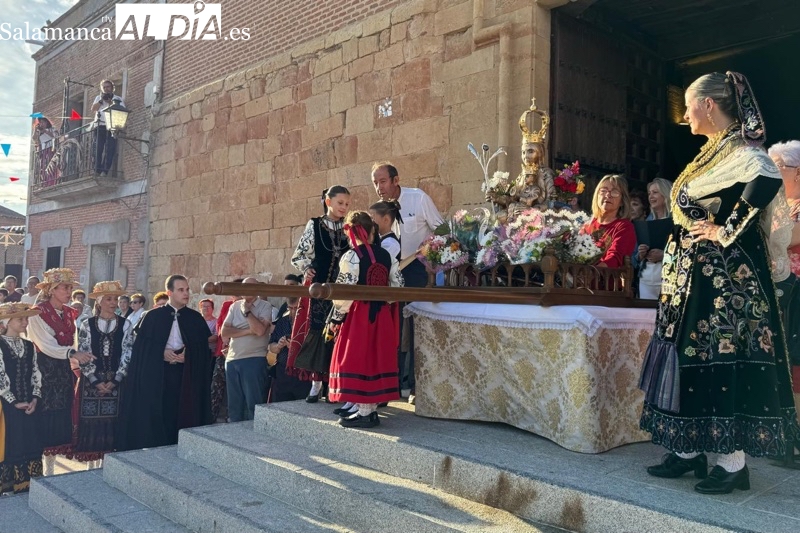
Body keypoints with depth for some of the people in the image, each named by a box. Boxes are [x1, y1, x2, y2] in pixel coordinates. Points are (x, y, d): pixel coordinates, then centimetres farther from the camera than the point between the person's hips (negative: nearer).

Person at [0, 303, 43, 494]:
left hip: (30, 404, 5)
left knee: (31, 444, 7)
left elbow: (36, 374, 9)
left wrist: (35, 398, -4)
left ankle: (29, 487, 17)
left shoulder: (29, 346, 10)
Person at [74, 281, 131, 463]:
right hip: (91, 381, 0)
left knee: (111, 420, 2)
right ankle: (90, 458, 10)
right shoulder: (87, 324, 1)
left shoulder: (125, 324, 2)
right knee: (90, 419, 0)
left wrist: (114, 381, -9)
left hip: (115, 381, 0)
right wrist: (96, 381, -9)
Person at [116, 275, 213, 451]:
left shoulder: (196, 318, 6)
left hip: (185, 375, 1)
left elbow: (204, 346, 4)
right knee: (154, 415, 0)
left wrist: (188, 352, -13)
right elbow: (139, 343, -1)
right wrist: (161, 352, -13)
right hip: (156, 374, -1)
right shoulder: (152, 316, 3)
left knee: (182, 414, 1)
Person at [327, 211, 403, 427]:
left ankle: (364, 412, 1)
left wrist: (336, 317, -6)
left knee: (357, 359, 0)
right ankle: (369, 406, 23)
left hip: (358, 315, -6)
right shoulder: (387, 255, 5)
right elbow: (397, 286, 7)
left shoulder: (351, 256, -12)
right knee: (376, 358, 12)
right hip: (382, 316, 6)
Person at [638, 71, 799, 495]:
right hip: (692, 274, 10)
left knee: (722, 359, -4)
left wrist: (727, 231, -27)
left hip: (722, 274, -10)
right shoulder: (713, 152, 15)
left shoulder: (739, 149, -14)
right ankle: (689, 450, 21)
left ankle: (734, 464, 7)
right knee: (690, 358, 12)